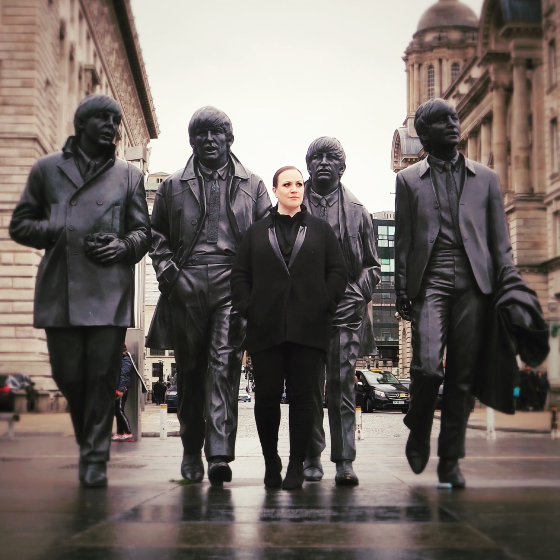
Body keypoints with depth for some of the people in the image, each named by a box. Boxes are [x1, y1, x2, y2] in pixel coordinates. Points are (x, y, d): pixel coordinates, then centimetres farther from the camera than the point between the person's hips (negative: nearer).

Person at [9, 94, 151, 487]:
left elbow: (143, 231, 16)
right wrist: (63, 234, -2)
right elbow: (20, 225, 13)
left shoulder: (129, 175, 16)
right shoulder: (47, 169, 14)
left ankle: (95, 459, 3)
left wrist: (122, 245, -6)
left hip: (111, 290, 0)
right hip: (60, 290, 0)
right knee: (68, 375, 2)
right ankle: (88, 440, 27)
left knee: (103, 376, -5)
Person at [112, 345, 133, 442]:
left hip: (122, 390, -10)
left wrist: (121, 389, -24)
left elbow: (124, 375, -19)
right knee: (117, 411, 10)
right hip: (117, 389, 10)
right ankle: (119, 434, 15)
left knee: (119, 410, -10)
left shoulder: (125, 360, -11)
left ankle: (129, 434, -8)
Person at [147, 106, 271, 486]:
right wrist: (166, 267, 2)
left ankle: (220, 453, -20)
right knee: (189, 369, 6)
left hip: (232, 283, -2)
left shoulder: (252, 185, 14)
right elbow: (157, 232, 19)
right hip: (187, 284, 2)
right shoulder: (174, 186, 16)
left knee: (225, 363, -14)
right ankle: (191, 450, 19)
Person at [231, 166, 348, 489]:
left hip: (308, 328, -1)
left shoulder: (321, 230, 13)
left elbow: (338, 271, 8)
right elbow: (240, 274, 12)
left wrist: (325, 305, -3)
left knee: (303, 396, -1)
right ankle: (271, 463, 16)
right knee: (266, 396, -1)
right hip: (266, 328, 1)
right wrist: (248, 308, -1)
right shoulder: (257, 233, 15)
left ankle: (297, 467, 6)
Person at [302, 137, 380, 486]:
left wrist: (358, 295, 0)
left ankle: (344, 461, -6)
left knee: (342, 383, -6)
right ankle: (312, 458, 9)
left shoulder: (357, 211, 14)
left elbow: (371, 264, 15)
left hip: (345, 308, 0)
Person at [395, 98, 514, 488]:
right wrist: (402, 291, 2)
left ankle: (451, 460, 11)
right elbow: (403, 240, 10)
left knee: (463, 376, 0)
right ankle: (419, 432, 13)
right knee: (427, 366, -16)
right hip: (430, 282, -1)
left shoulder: (486, 178, 16)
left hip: (473, 284, 2)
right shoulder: (409, 180, 13)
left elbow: (500, 239, 13)